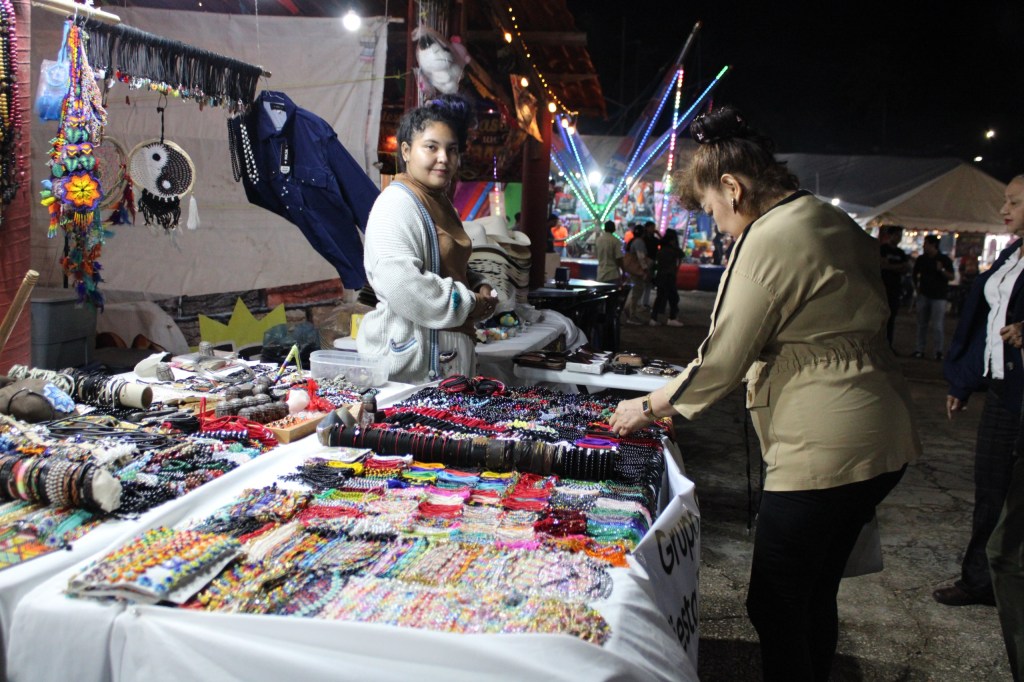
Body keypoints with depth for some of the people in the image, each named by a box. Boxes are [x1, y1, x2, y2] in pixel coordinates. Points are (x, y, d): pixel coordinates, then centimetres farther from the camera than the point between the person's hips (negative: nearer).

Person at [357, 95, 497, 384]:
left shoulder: (440, 203, 17)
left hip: (448, 356, 9)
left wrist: (480, 288, 9)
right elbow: (400, 285, -27)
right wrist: (468, 303, -14)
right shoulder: (398, 203, -14)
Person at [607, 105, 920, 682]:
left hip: (825, 449, -10)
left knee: (774, 606, 2)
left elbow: (723, 361, -15)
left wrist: (648, 407, -1)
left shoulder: (770, 239, -16)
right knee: (816, 595, 20)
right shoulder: (835, 221, 12)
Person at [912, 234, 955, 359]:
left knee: (937, 325, -8)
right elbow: (915, 274, 21)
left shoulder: (944, 259, -3)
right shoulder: (921, 259, 8)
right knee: (922, 324, 8)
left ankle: (939, 351, -4)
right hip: (924, 295, 4)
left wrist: (942, 270, -22)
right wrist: (916, 286, 10)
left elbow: (951, 277, -5)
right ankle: (920, 349, 14)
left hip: (939, 296, -4)